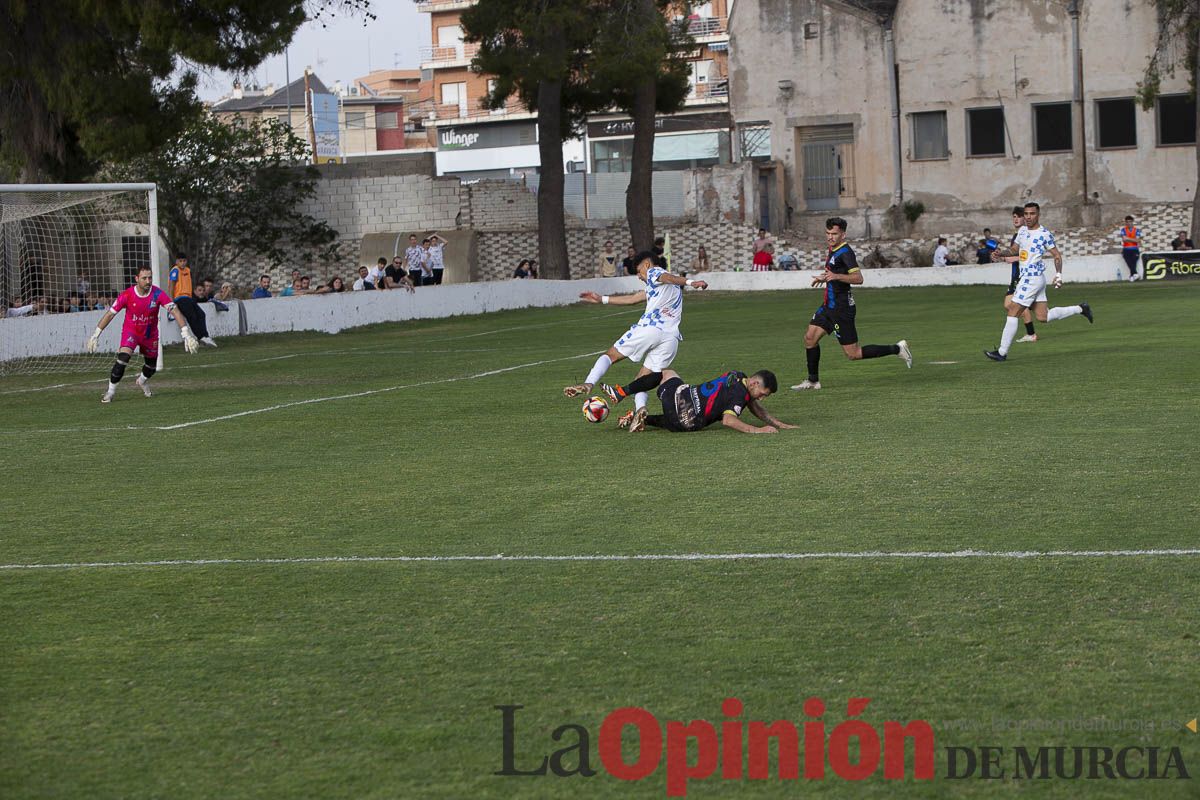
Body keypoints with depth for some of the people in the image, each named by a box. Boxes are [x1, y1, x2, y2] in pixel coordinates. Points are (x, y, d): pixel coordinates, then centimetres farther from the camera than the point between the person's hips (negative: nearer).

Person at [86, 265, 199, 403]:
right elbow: (110, 314, -12)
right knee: (123, 357, -26)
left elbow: (175, 311, -25)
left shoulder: (158, 294, -22)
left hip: (150, 334, 2)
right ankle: (110, 391, -11)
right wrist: (95, 335, -11)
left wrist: (187, 334, -35)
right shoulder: (127, 295, -21)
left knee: (151, 368, 14)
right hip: (130, 331, -2)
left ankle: (141, 381, 50)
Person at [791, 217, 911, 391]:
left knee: (853, 354, -5)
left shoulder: (845, 252, -18)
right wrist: (825, 277, 28)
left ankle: (897, 349, 5)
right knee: (810, 337, 6)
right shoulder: (833, 250, 11)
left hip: (841, 308, -9)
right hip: (829, 305, 9)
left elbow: (858, 278, -28)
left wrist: (836, 276, -38)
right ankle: (813, 381, 17)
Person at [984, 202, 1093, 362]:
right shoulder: (1022, 230, 11)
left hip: (1033, 278, -9)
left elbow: (1057, 256, -5)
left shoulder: (1044, 234, -10)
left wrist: (1058, 274, -18)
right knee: (1043, 317, 12)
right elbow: (1016, 249, 25)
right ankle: (1080, 309, 24)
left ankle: (1002, 352, -2)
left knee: (1012, 313, -7)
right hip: (1026, 277, 9)